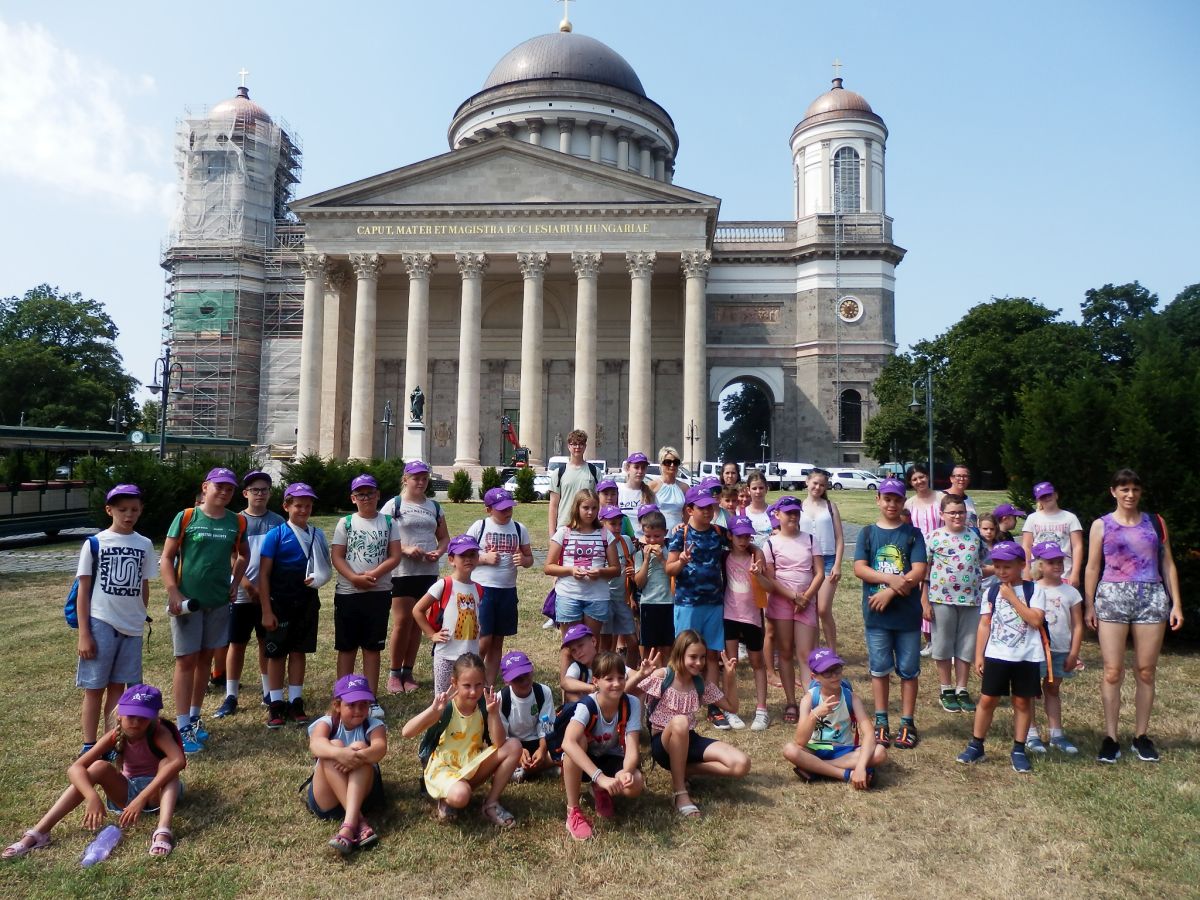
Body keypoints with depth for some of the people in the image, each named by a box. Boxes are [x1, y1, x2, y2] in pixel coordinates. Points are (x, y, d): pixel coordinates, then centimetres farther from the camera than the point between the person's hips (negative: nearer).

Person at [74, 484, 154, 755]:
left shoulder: (145, 545, 6)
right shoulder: (94, 543, -4)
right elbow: (83, 591, -4)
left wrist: (140, 620, 12)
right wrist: (84, 634, -8)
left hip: (131, 627, 3)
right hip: (100, 624, -3)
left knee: (118, 687, 10)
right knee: (94, 688, 4)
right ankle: (89, 747, 14)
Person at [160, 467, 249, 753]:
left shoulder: (237, 522, 4)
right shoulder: (185, 518, -6)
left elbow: (243, 555, 19)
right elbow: (166, 558, -5)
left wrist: (235, 582, 6)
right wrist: (173, 593, -13)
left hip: (219, 601, 4)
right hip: (187, 601, -4)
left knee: (205, 658, 12)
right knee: (186, 660, -1)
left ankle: (194, 717, 25)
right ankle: (183, 727, 4)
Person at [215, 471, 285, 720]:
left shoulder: (277, 521, 4)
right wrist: (248, 585, -13)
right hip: (242, 594, -1)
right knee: (237, 644, 5)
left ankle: (269, 692, 22)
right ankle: (231, 697, 13)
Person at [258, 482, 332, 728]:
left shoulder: (316, 534, 3)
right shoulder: (276, 535, -8)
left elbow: (324, 566, 13)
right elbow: (263, 574, -9)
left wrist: (318, 578, -11)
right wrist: (266, 611, -11)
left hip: (307, 602, 3)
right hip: (280, 604, -3)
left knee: (299, 652, 11)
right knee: (276, 653, 6)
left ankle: (295, 702, 20)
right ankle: (275, 704, 16)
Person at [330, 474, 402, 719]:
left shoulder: (389, 522, 4)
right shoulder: (345, 523, 3)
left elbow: (395, 556, -1)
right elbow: (337, 556, -3)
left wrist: (373, 574, -16)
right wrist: (355, 578, -18)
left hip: (379, 593, 0)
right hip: (347, 593, 0)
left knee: (372, 647, 7)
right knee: (346, 647, 7)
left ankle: (372, 699, 14)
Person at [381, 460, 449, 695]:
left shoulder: (434, 506, 12)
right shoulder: (394, 505, -2)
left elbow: (444, 537, 16)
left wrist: (439, 552, -5)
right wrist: (405, 549, -19)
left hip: (428, 572, 4)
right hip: (402, 572, -4)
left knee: (418, 623, 9)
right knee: (402, 621, -5)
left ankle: (408, 672, 20)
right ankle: (394, 673, 11)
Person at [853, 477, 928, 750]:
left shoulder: (913, 534, 1)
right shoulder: (867, 533, 4)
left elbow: (919, 572, -8)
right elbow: (859, 569, -6)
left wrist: (890, 592, -17)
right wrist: (891, 579, -19)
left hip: (907, 613, -1)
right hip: (876, 614, 1)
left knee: (908, 670, 7)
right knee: (879, 669, 9)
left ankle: (907, 723, 18)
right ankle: (881, 722, 20)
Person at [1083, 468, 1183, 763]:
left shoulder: (1155, 523, 12)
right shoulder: (1101, 525, 7)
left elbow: (1168, 564, 12)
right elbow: (1092, 568, 6)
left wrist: (1176, 603, 5)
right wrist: (1089, 605, 0)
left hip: (1152, 598, 2)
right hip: (1112, 598, -2)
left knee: (1146, 671, 5)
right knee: (1113, 672, -4)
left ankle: (1141, 736, 16)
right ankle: (1110, 737, 3)